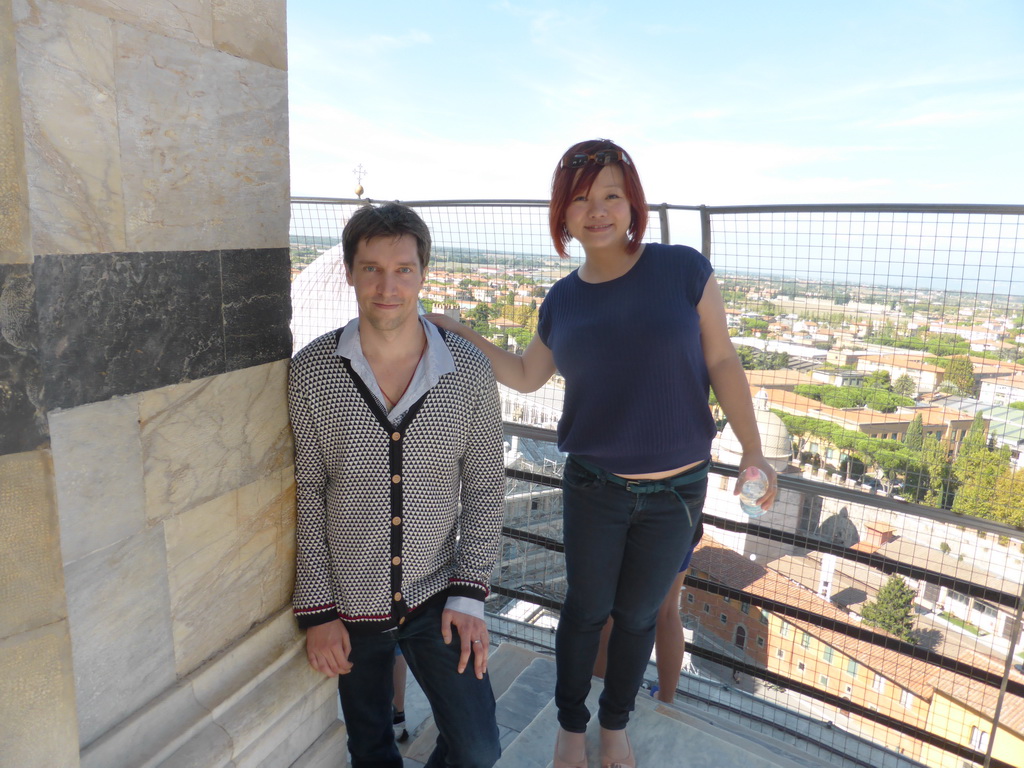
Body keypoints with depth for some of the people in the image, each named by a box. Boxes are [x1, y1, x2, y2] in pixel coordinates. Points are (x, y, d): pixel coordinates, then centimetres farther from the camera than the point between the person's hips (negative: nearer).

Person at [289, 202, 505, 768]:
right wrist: (316, 610, -6)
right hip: (347, 604, 0)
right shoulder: (310, 372, -11)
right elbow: (306, 495, -7)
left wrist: (469, 592, -6)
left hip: (437, 599, 0)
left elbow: (484, 488, -3)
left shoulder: (469, 370, -10)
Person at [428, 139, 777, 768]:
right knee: (586, 610, 15)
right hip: (594, 488, 1)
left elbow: (722, 363, -5)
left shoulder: (684, 270, -9)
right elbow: (527, 376, 12)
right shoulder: (563, 302, -1)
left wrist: (753, 452, -9)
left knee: (638, 615, 18)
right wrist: (462, 334, 1)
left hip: (677, 491, 0)